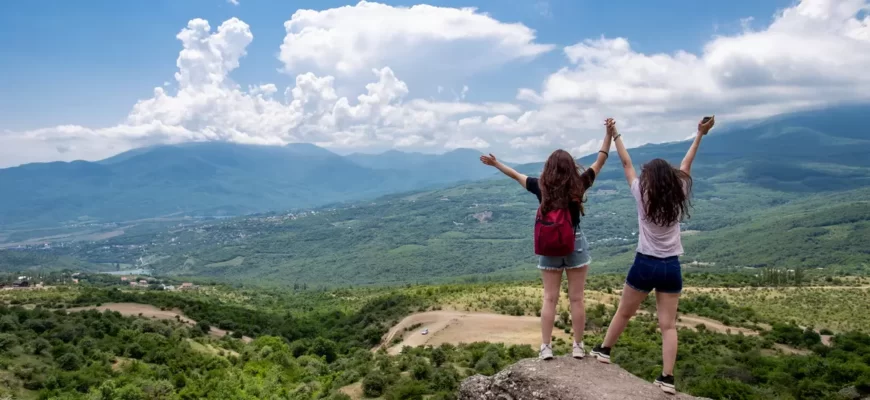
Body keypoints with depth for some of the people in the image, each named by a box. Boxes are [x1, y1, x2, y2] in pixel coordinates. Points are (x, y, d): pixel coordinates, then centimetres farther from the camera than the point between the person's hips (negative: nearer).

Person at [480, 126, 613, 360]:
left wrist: (495, 163, 21)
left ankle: (546, 347, 7)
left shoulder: (541, 187, -5)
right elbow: (600, 161, 1)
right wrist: (609, 134, 4)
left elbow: (516, 175, 8)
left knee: (550, 298, 6)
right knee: (576, 298, 5)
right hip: (575, 244, -1)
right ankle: (578, 347, 11)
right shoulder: (579, 185, -8)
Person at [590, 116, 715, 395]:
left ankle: (604, 350, 33)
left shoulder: (642, 196, -6)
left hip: (645, 265, -2)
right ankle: (667, 378, 0)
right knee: (668, 325, 3)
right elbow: (686, 165, 12)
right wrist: (700, 134, 20)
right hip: (671, 267, 2)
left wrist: (615, 135, 9)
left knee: (624, 312, 17)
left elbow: (627, 164, 1)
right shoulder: (678, 197, 0)